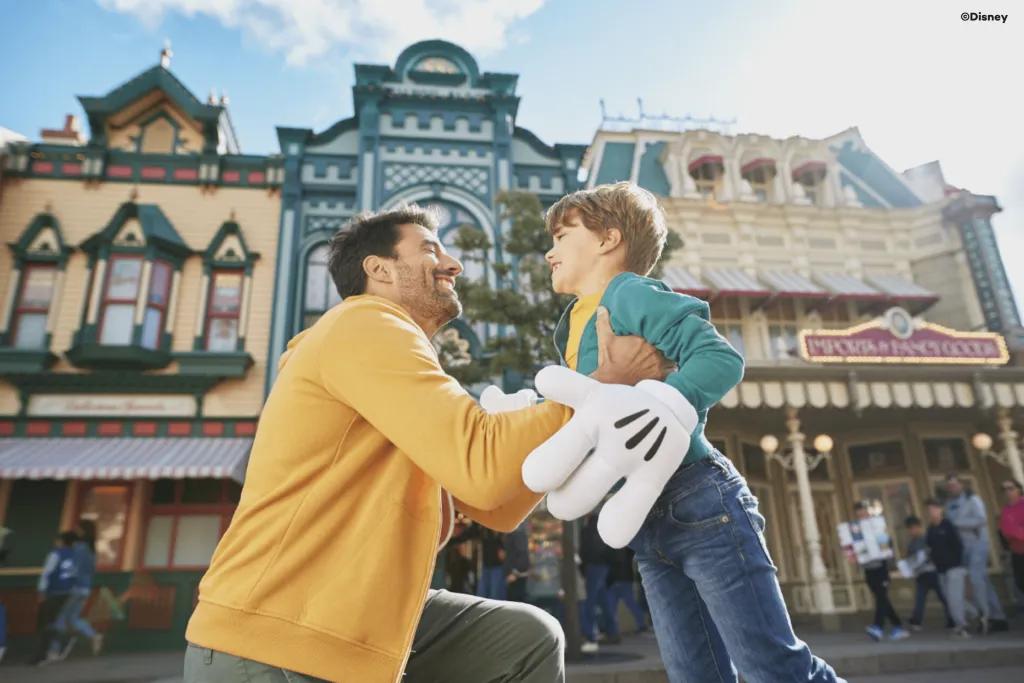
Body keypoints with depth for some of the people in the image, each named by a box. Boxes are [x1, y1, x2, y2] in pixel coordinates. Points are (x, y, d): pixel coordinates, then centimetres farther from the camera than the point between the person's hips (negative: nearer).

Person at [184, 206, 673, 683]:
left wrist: (595, 394, 4)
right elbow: (482, 467, -24)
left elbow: (498, 509, 9)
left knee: (530, 638, 5)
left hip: (356, 619, 8)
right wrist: (604, 384, -13)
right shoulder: (366, 325, -13)